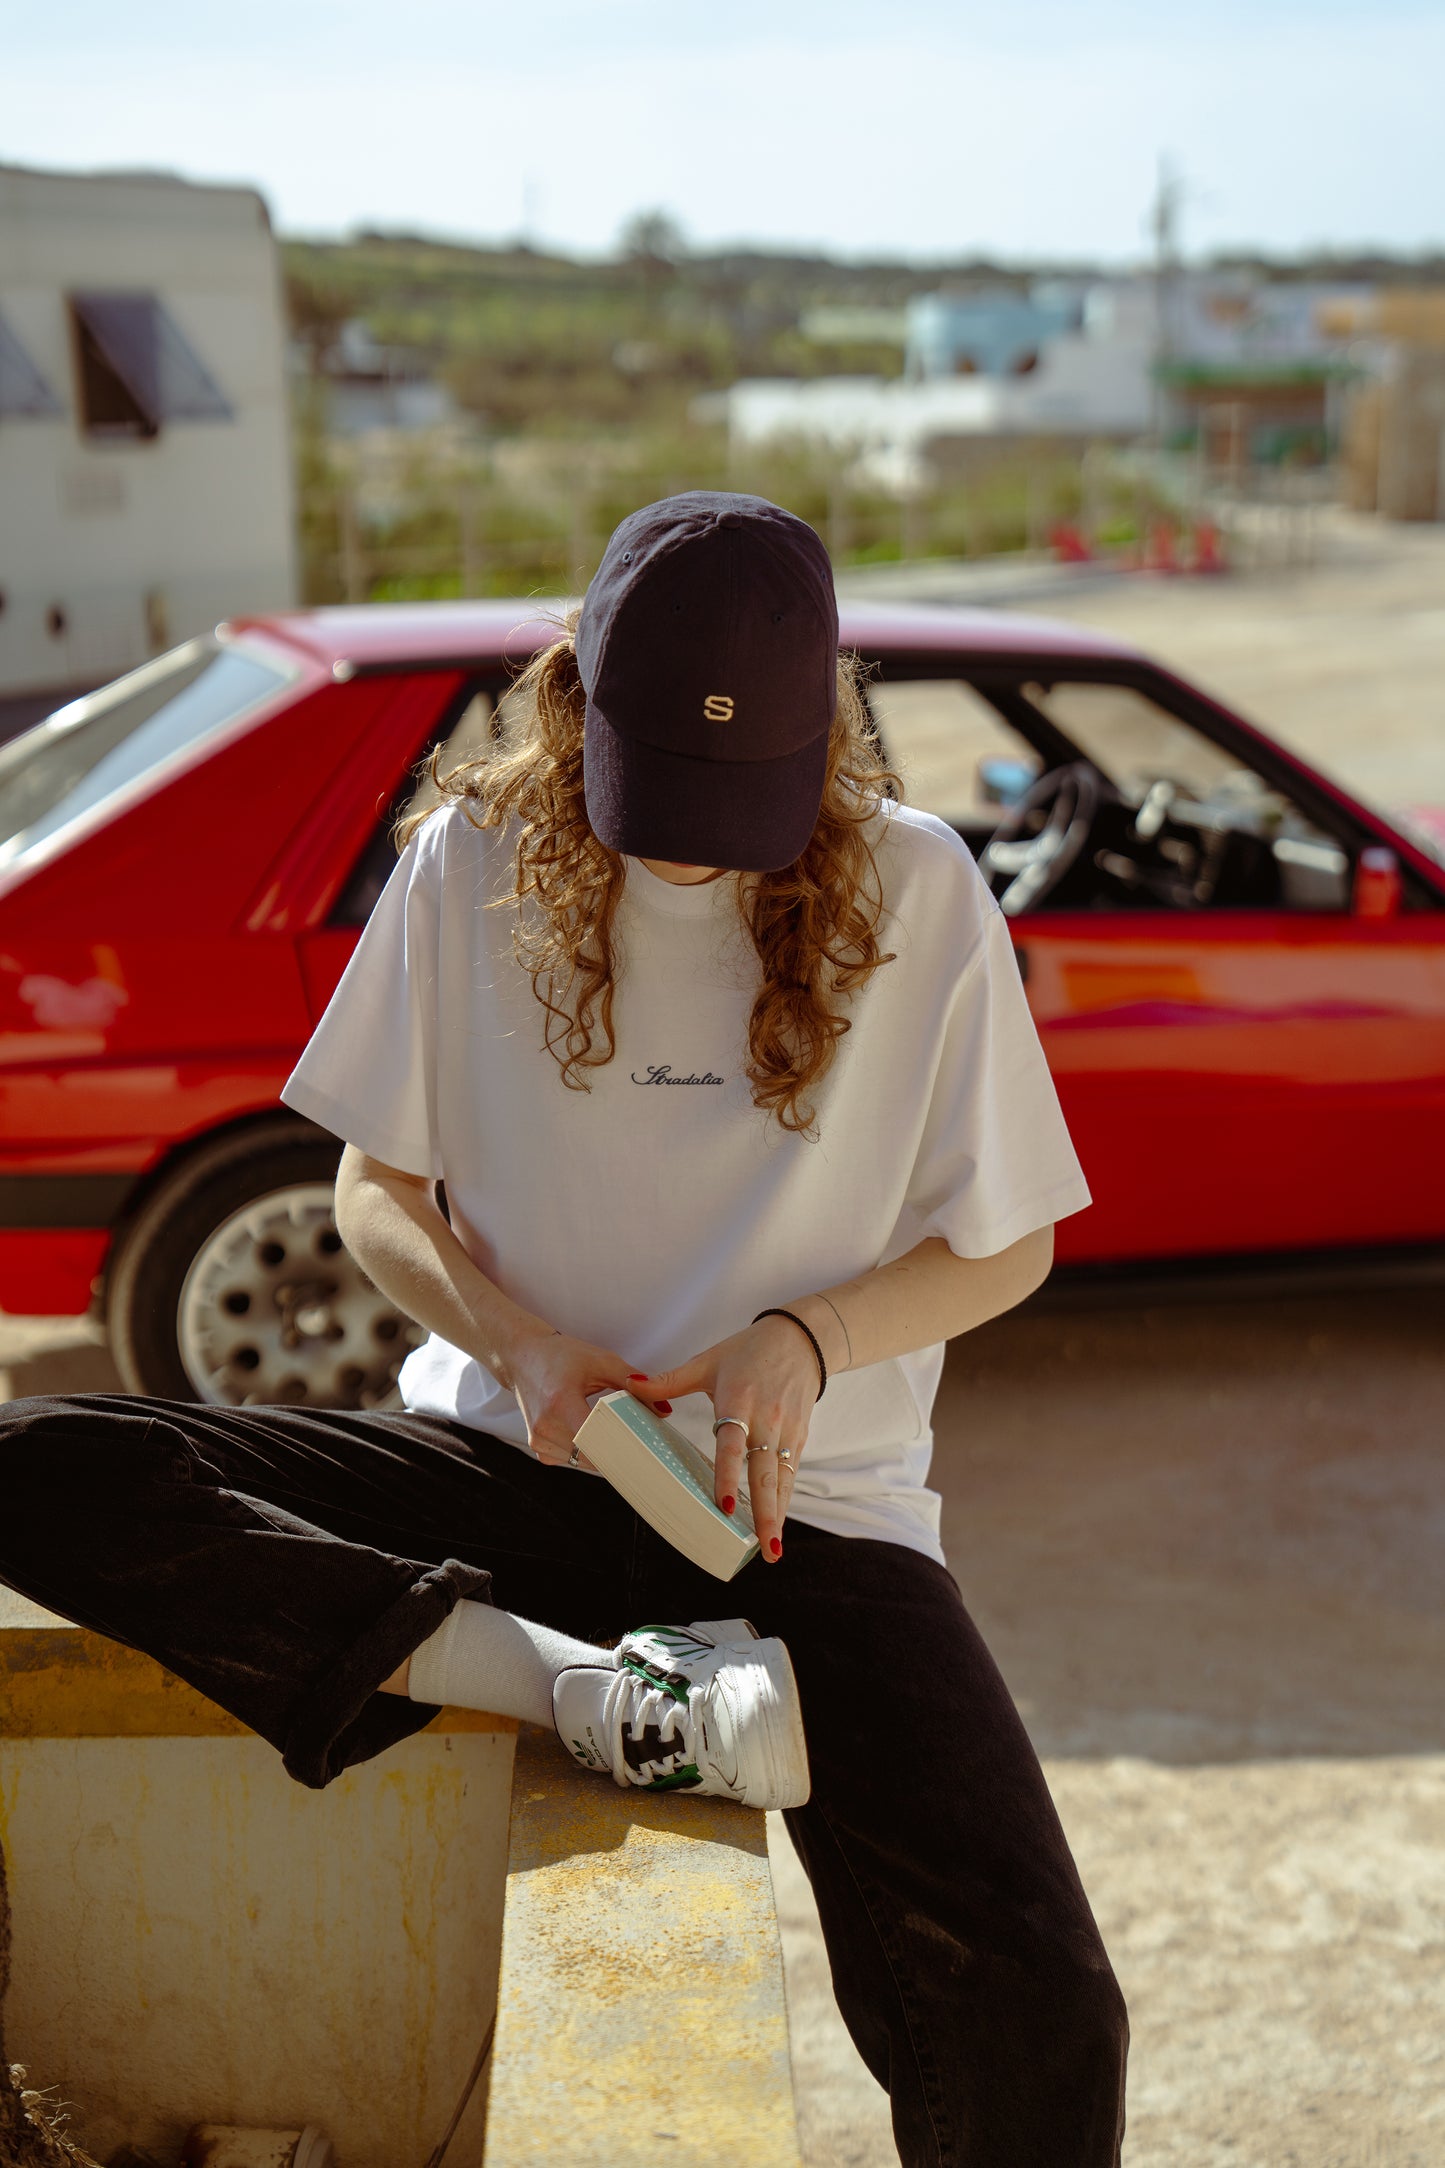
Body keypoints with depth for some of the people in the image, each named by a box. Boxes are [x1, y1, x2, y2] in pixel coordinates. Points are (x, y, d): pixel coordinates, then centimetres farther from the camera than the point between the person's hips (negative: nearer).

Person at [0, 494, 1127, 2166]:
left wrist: (807, 1337, -14)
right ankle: (587, 1689, -26)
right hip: (509, 1457, 2)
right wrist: (518, 1341, -12)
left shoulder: (915, 895, -3)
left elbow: (1007, 1244, 5)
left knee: (1036, 2025, -25)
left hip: (807, 1495, -2)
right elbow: (377, 1196, 8)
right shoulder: (474, 862, 0)